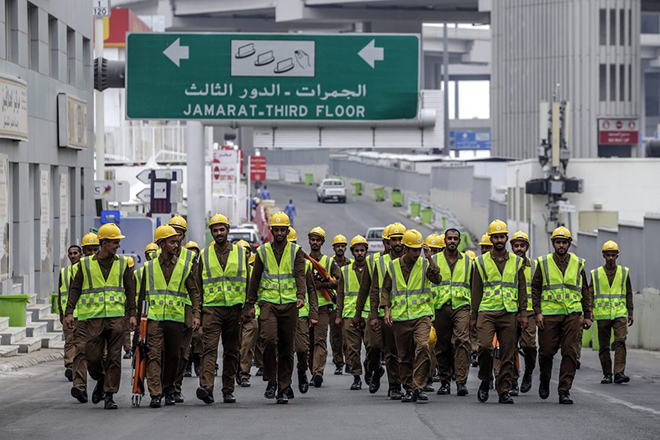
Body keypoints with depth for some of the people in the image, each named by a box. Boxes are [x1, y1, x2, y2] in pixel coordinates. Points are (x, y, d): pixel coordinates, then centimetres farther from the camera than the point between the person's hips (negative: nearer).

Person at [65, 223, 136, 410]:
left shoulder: (122, 263, 10)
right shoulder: (86, 264, 7)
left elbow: (130, 289, 11)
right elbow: (75, 288, 9)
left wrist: (132, 314, 4)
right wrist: (69, 312, 1)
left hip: (116, 316, 1)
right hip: (94, 316, -1)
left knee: (114, 357, -4)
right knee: (93, 356, -3)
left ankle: (109, 395, 0)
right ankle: (101, 381, 26)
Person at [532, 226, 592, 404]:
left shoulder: (578, 264, 11)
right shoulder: (543, 263, 6)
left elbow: (585, 291, 15)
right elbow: (535, 288, 7)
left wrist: (588, 315, 10)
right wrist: (537, 312, -4)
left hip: (572, 314, 1)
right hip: (549, 313, -1)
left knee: (570, 353, -6)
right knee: (546, 350, 0)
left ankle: (564, 391, -3)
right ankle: (544, 380, 28)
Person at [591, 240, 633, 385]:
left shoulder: (624, 272, 8)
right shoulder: (596, 274, 6)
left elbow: (629, 293, 12)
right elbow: (590, 294, 6)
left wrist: (630, 313, 8)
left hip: (620, 313, -1)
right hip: (602, 315, 1)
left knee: (620, 341, -16)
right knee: (604, 346, 3)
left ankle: (619, 373, -19)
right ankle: (607, 374, 12)